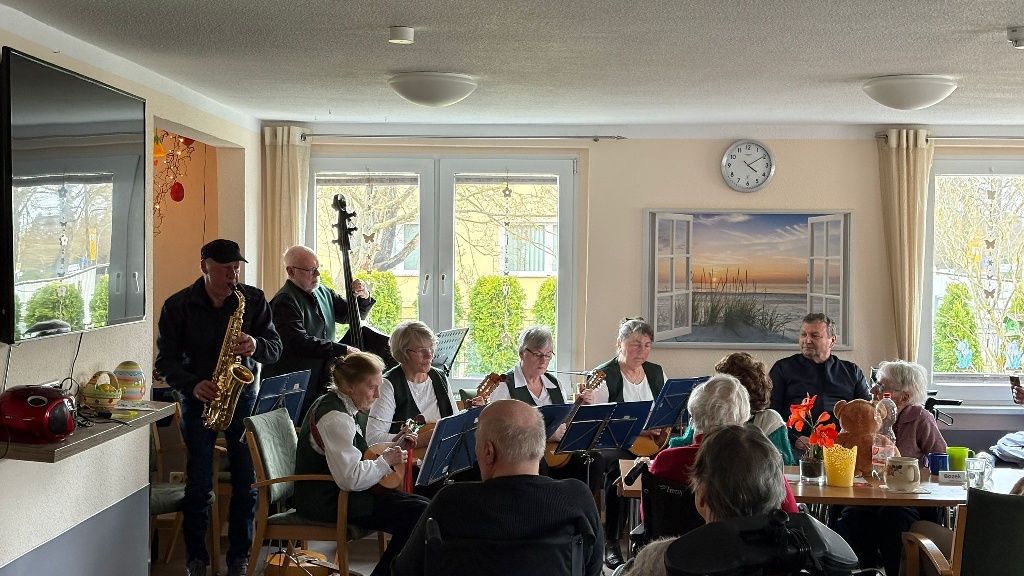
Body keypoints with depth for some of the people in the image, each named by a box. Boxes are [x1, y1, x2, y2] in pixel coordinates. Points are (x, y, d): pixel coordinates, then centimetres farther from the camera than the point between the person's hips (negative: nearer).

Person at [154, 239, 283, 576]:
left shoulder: (254, 300, 0)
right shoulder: (178, 306, -3)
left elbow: (275, 348, 1)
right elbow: (165, 361, -3)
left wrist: (255, 346, -22)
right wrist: (193, 385, -21)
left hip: (243, 396, 1)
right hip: (199, 399, -1)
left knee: (247, 481, 0)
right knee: (199, 482, -1)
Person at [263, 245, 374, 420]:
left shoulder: (323, 293, 11)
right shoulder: (285, 302, -14)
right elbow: (299, 342, -25)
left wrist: (363, 298, -5)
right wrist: (342, 350, -24)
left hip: (321, 385, 7)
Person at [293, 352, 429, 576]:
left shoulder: (344, 407, 11)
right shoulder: (335, 418, -21)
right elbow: (351, 479, -29)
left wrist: (395, 444, 9)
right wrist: (386, 461, -13)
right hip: (326, 501, -11)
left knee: (421, 504, 4)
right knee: (419, 513, -19)